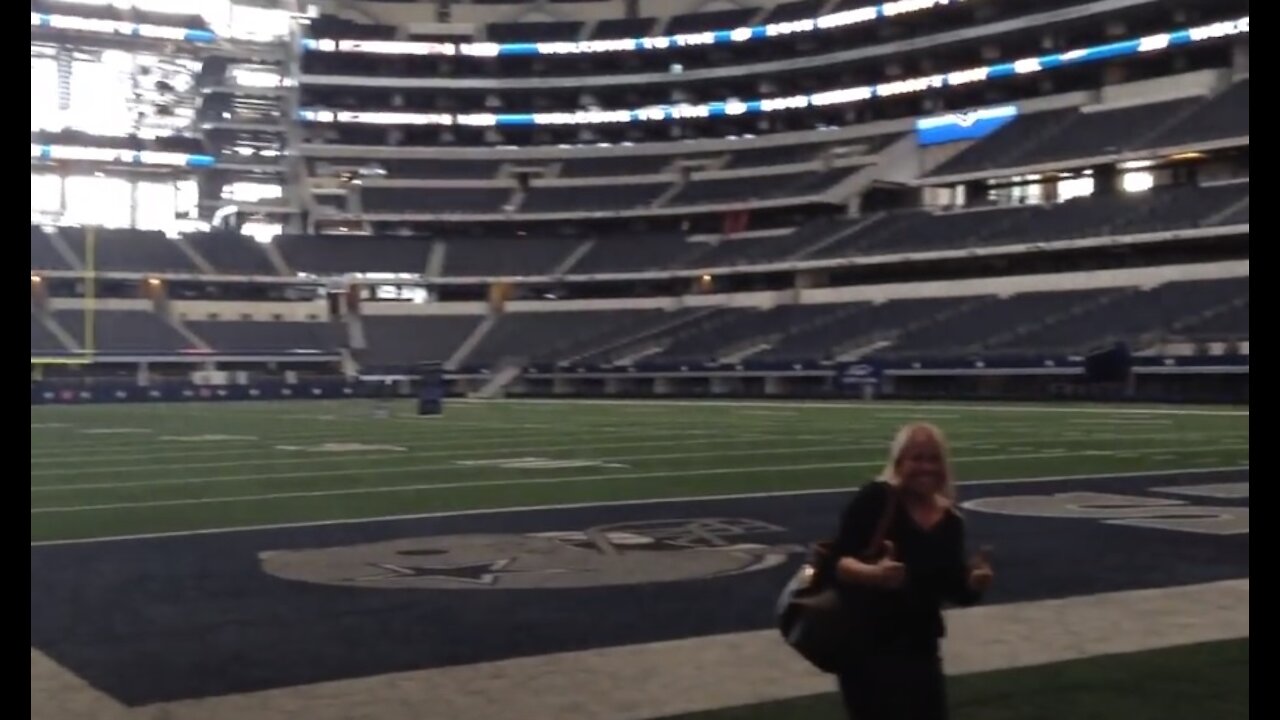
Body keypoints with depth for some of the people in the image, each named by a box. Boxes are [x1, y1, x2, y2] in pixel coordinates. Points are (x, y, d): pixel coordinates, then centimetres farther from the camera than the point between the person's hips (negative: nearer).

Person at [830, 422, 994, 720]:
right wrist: (872, 573, -41)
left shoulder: (950, 522, 5)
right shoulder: (875, 500, -14)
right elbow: (838, 561, -22)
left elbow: (955, 590, 10)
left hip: (919, 647, 7)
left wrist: (974, 584, -12)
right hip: (866, 645, -7)